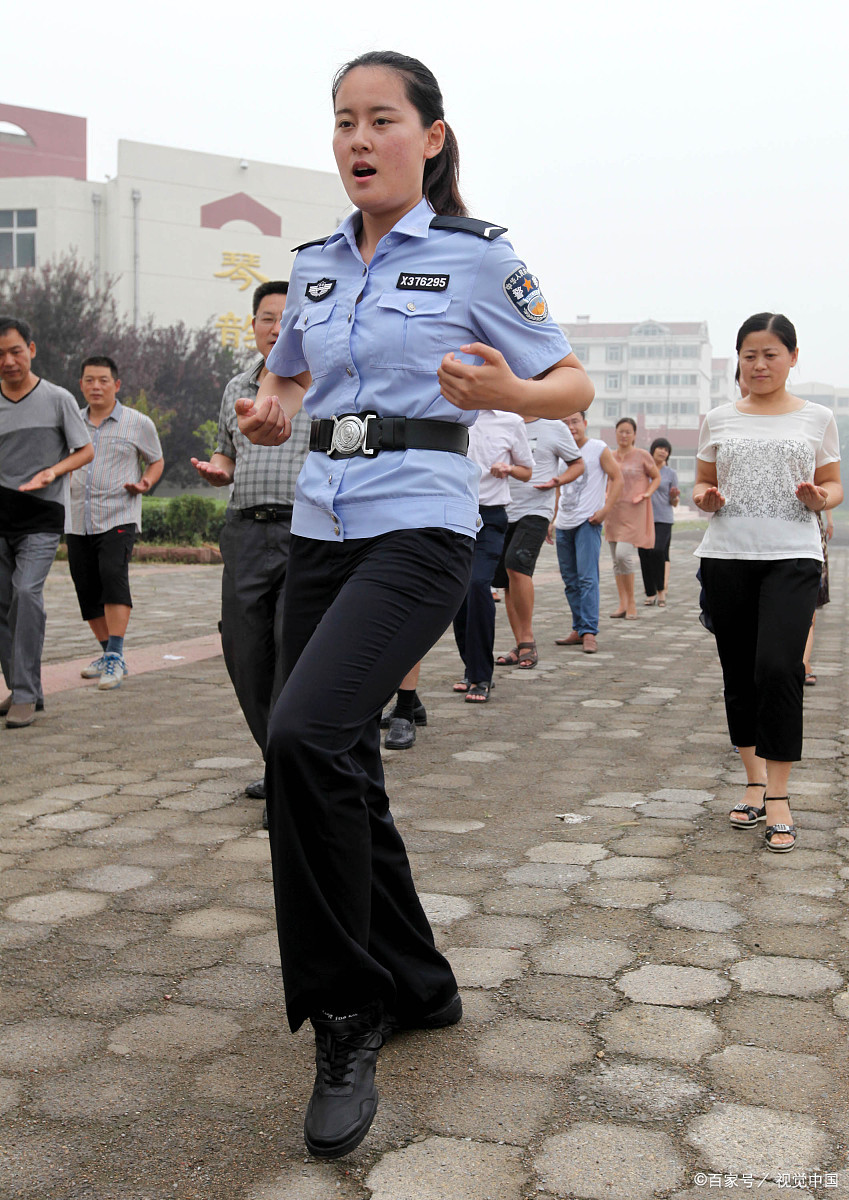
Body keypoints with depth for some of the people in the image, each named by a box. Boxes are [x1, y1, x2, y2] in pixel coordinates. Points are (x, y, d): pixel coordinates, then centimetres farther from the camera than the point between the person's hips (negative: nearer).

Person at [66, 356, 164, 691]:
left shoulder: (138, 424, 2)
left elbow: (156, 461, 14)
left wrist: (146, 482, -7)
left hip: (118, 517, -5)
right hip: (77, 521, 5)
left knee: (113, 576, -25)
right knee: (87, 589, 7)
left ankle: (115, 658, -25)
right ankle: (109, 654, 24)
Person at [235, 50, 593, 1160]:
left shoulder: (477, 257, 0)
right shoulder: (315, 267, 14)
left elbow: (575, 386, 3)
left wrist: (508, 392, -19)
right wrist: (267, 417, 5)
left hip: (419, 526, -6)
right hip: (320, 527, 6)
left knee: (306, 736, -26)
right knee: (342, 770, 7)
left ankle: (348, 1016, -11)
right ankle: (417, 986, 27)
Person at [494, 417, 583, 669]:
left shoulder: (554, 428, 2)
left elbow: (578, 464, 8)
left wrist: (558, 481, -11)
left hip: (536, 510, -5)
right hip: (504, 513, 5)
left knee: (516, 564, -25)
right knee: (506, 581, 5)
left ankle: (528, 639, -13)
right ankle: (521, 647, 15)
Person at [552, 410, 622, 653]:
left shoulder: (599, 449, -3)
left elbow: (617, 479, -4)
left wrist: (605, 510, -14)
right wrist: (554, 519, 21)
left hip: (587, 522, -7)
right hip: (564, 524, 7)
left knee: (587, 578, -13)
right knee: (570, 580, 9)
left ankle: (589, 633, -14)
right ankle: (578, 630, 17)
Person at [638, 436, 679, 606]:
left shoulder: (671, 474, 8)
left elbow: (674, 503, 9)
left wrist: (674, 496, -11)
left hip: (663, 519, -2)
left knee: (658, 551, -21)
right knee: (644, 555, -1)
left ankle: (661, 590, -6)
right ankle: (650, 594, 10)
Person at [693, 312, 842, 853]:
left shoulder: (817, 418, 7)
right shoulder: (719, 420, 11)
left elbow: (834, 485, 13)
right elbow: (703, 482, 17)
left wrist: (819, 498, -10)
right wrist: (706, 499, -6)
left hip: (792, 558, -2)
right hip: (727, 557, 3)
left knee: (778, 669, -17)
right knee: (739, 675, 6)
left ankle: (779, 796, -7)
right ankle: (755, 782, 21)